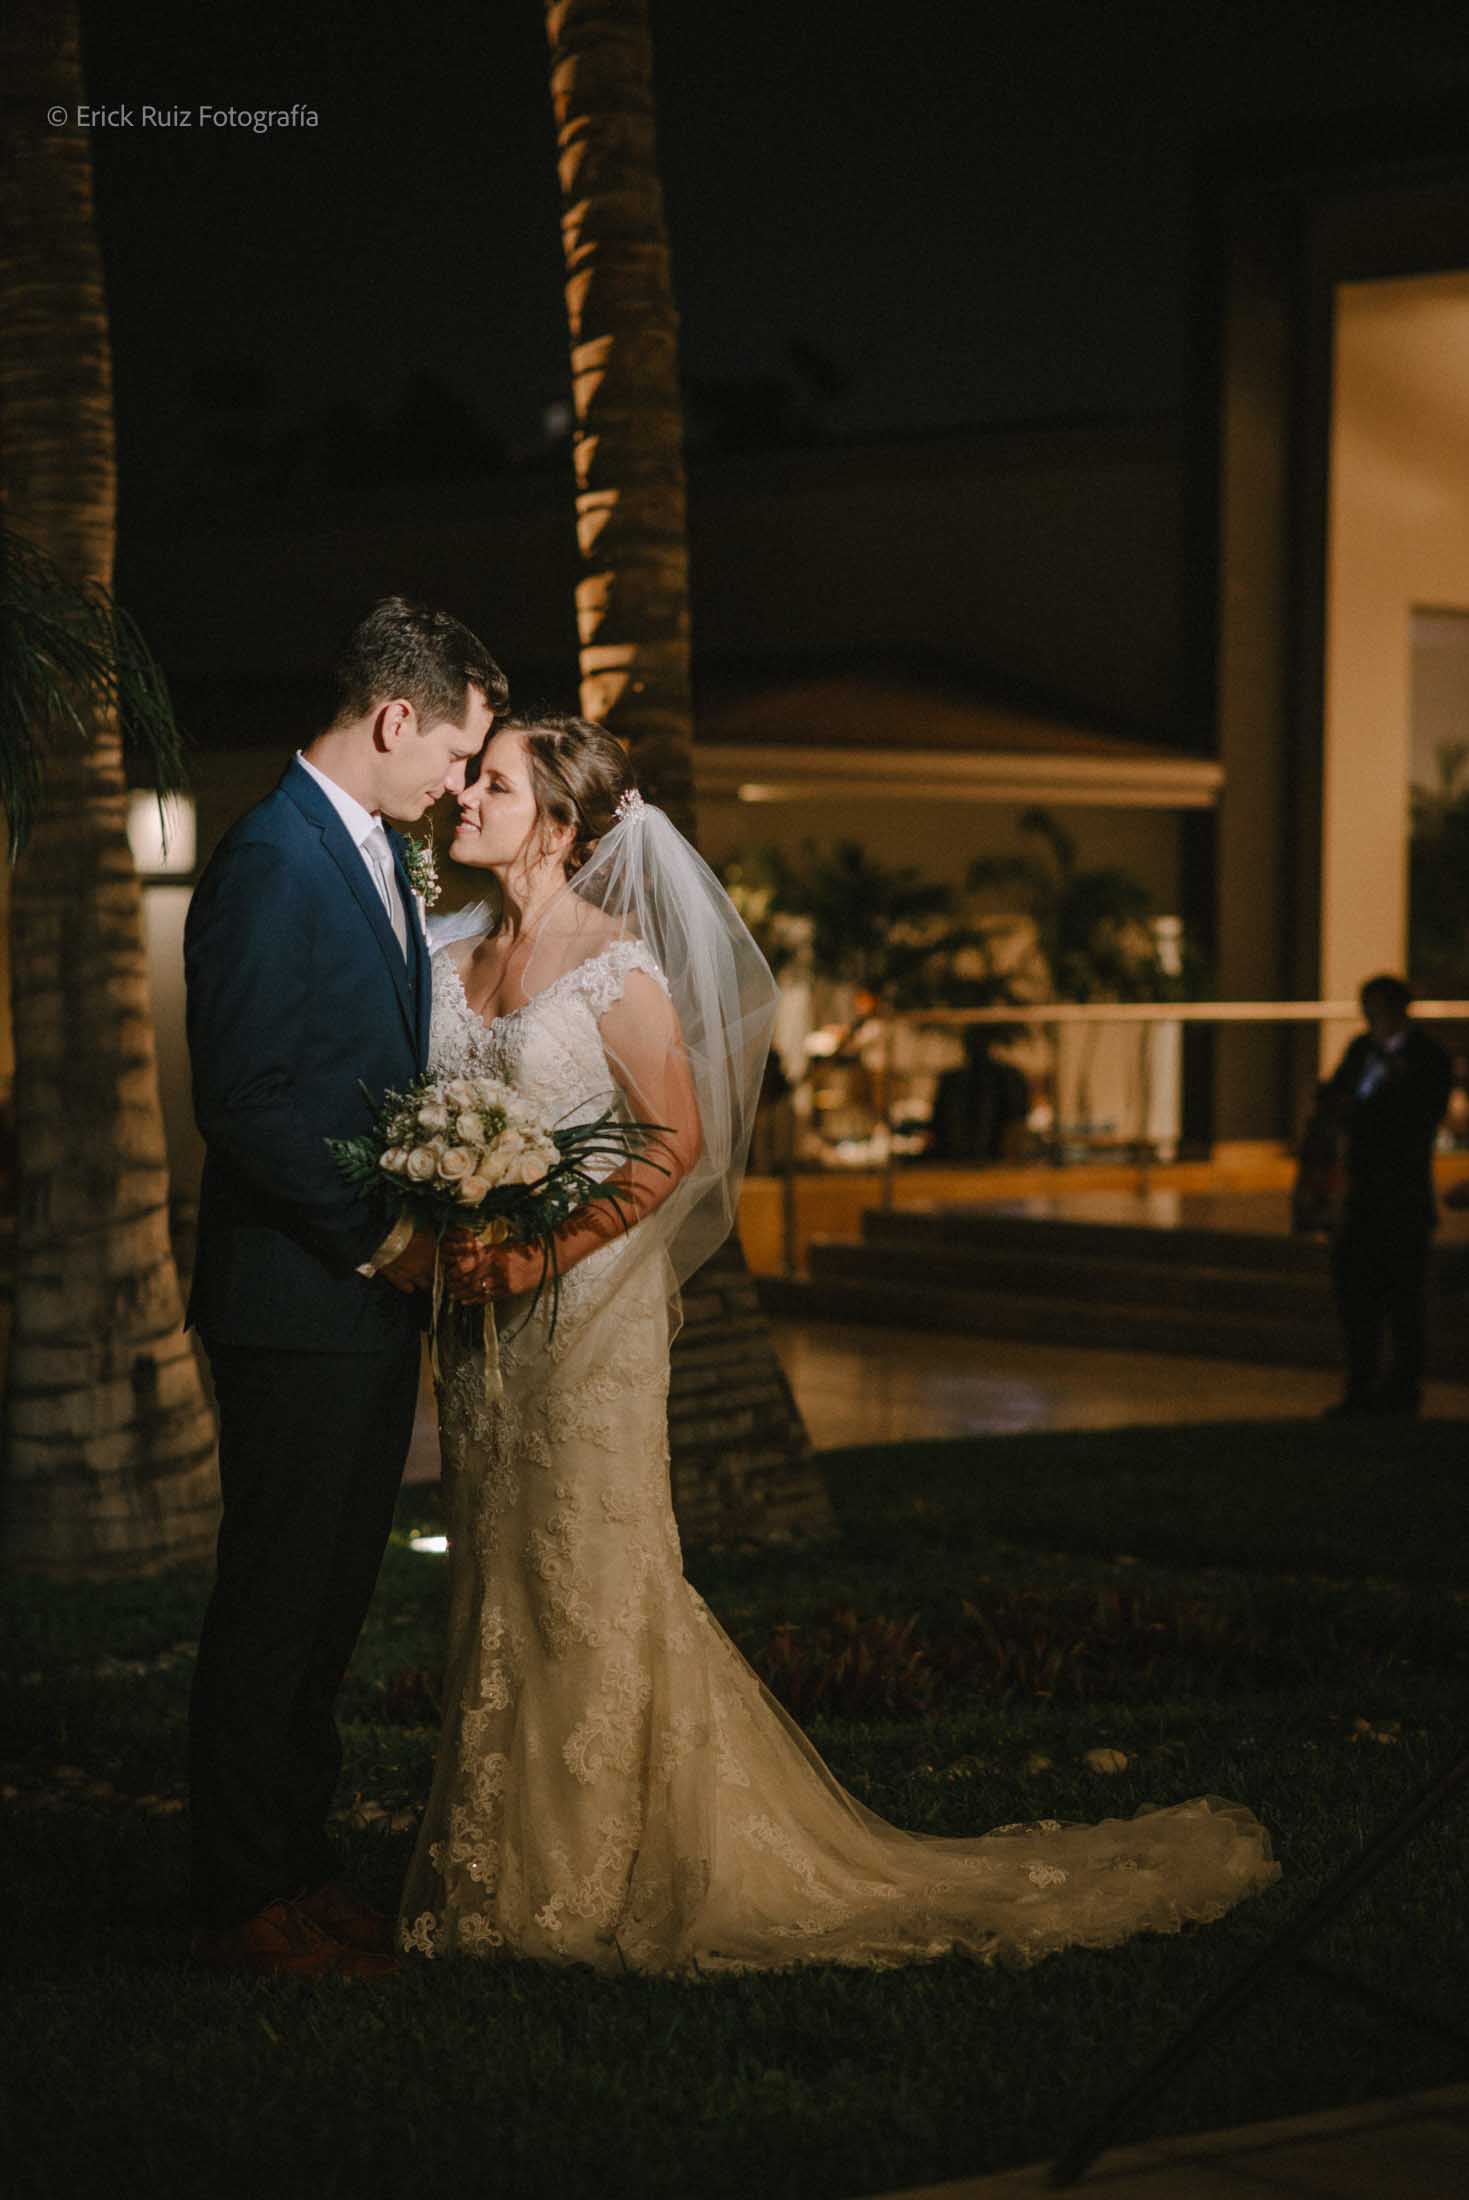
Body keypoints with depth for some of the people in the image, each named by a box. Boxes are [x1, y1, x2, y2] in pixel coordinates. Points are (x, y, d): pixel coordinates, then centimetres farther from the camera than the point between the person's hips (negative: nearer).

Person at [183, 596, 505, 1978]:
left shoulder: (377, 852, 14)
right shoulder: (274, 861, -16)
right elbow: (244, 1100, -20)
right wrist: (375, 1234, -15)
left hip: (370, 1294, 9)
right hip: (297, 1304, -9)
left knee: (327, 1604, 14)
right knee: (273, 1607, -1)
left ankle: (295, 1869, 23)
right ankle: (244, 1903, 8)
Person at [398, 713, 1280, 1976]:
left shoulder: (613, 963, -11)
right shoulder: (453, 959, 9)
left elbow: (677, 1141, -13)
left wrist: (545, 1254, -19)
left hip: (585, 1302, -7)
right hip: (480, 1314, 7)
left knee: (589, 1581, -1)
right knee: (499, 1577, 11)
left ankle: (605, 1871, 10)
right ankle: (503, 1863, 20)